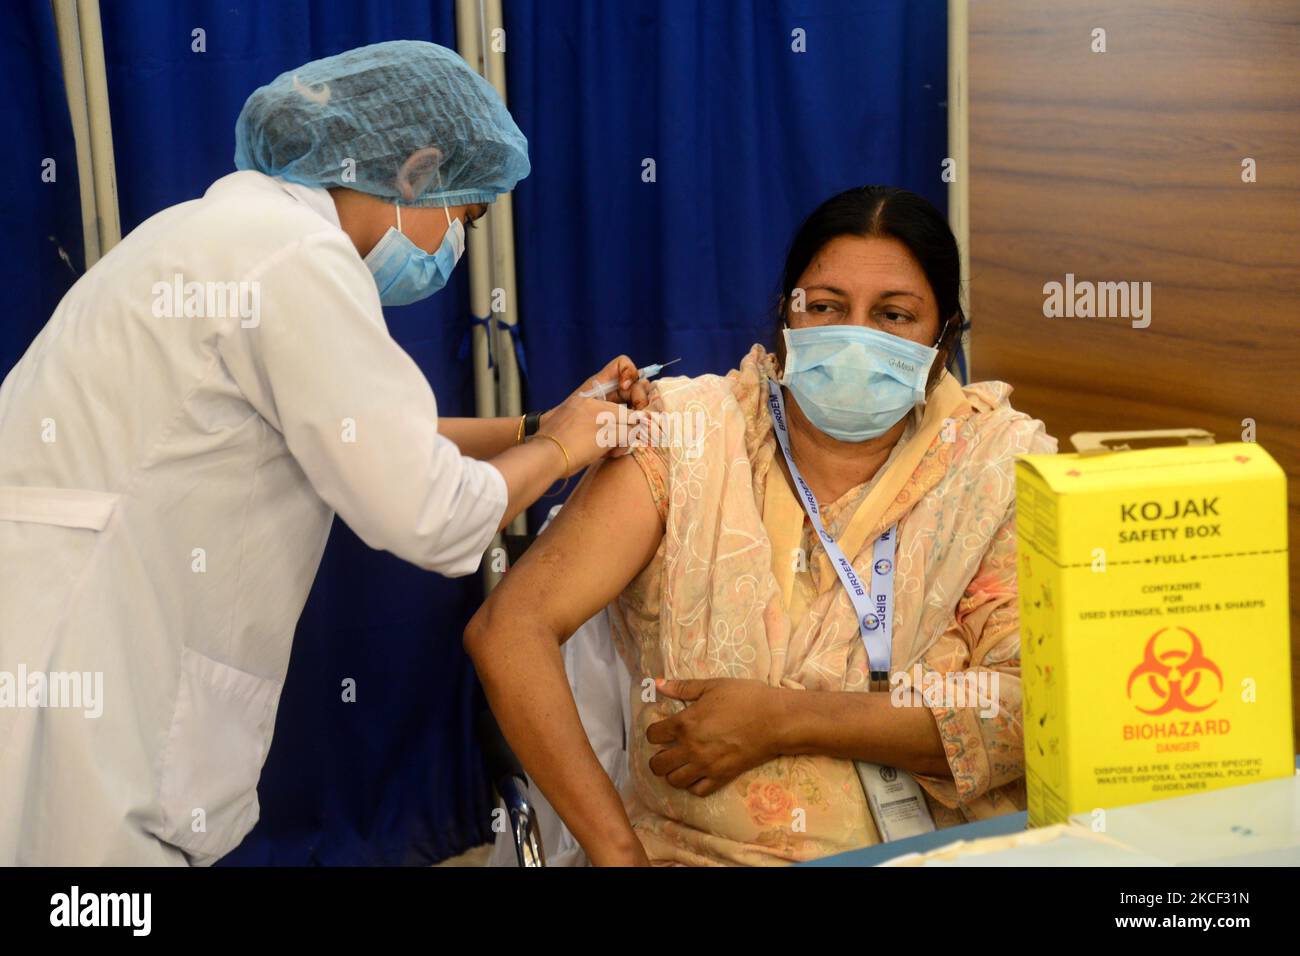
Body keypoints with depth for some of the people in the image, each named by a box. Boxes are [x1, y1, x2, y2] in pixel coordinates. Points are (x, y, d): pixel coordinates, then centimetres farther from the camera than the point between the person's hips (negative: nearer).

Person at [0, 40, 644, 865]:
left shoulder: (248, 229, 15)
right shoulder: (296, 252, -15)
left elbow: (376, 444, 23)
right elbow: (429, 517, -15)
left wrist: (539, 426, 20)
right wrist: (557, 450, 2)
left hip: (75, 659, 10)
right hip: (67, 688, -10)